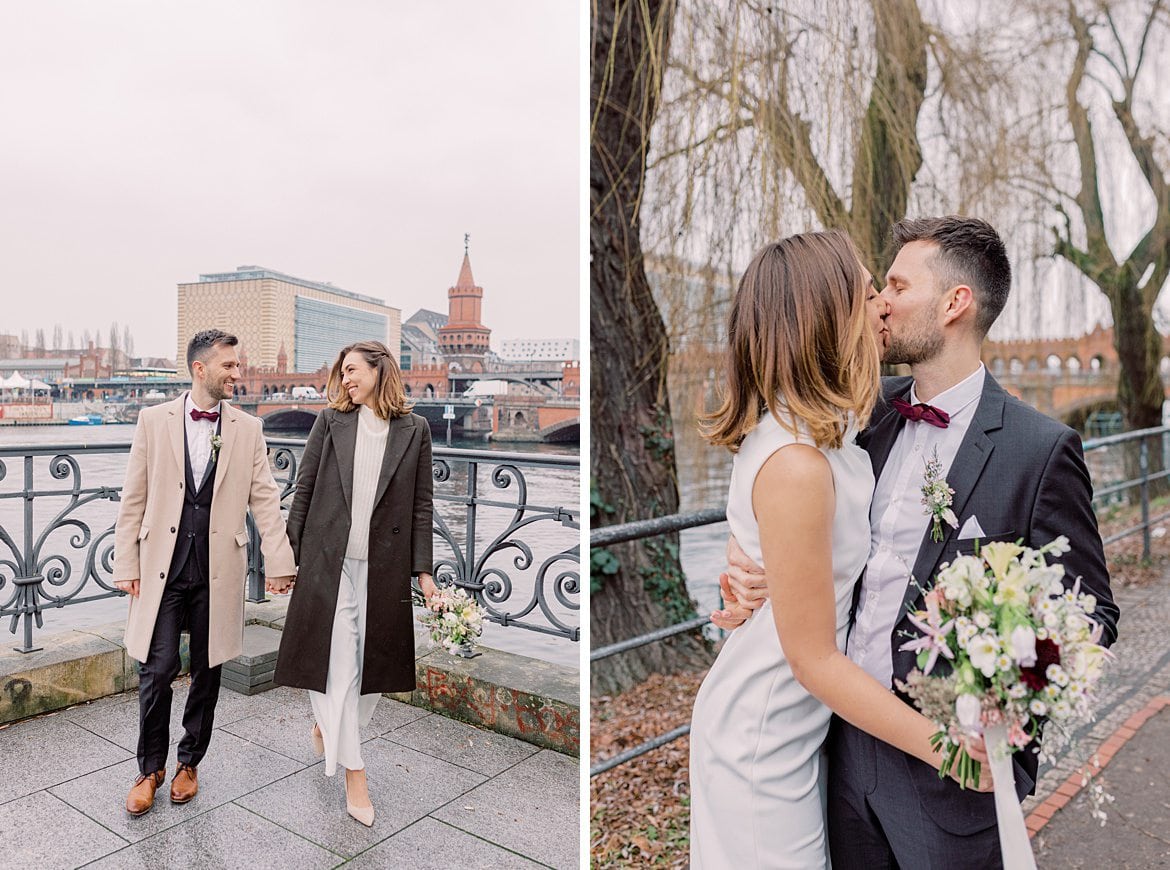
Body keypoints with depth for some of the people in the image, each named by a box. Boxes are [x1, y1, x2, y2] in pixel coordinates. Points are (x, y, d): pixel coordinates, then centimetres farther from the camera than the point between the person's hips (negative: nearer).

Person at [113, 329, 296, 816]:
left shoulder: (248, 429, 3)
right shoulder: (154, 420, 1)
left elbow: (265, 499, 0)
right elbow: (134, 498, 3)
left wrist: (279, 563, -8)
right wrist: (126, 564, 0)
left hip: (218, 569, 1)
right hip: (163, 565, -1)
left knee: (207, 671, 11)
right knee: (157, 670, 1)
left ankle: (189, 763, 31)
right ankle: (151, 768, 25)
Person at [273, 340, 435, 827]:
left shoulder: (414, 430, 3)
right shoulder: (331, 420, 3)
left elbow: (421, 503, 3)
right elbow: (304, 488, 5)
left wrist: (423, 569, 0)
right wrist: (289, 552, 3)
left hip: (384, 567, 1)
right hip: (328, 561, -1)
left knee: (374, 664, 10)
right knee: (335, 663, -1)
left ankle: (328, 728, 39)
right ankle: (354, 775, 11)